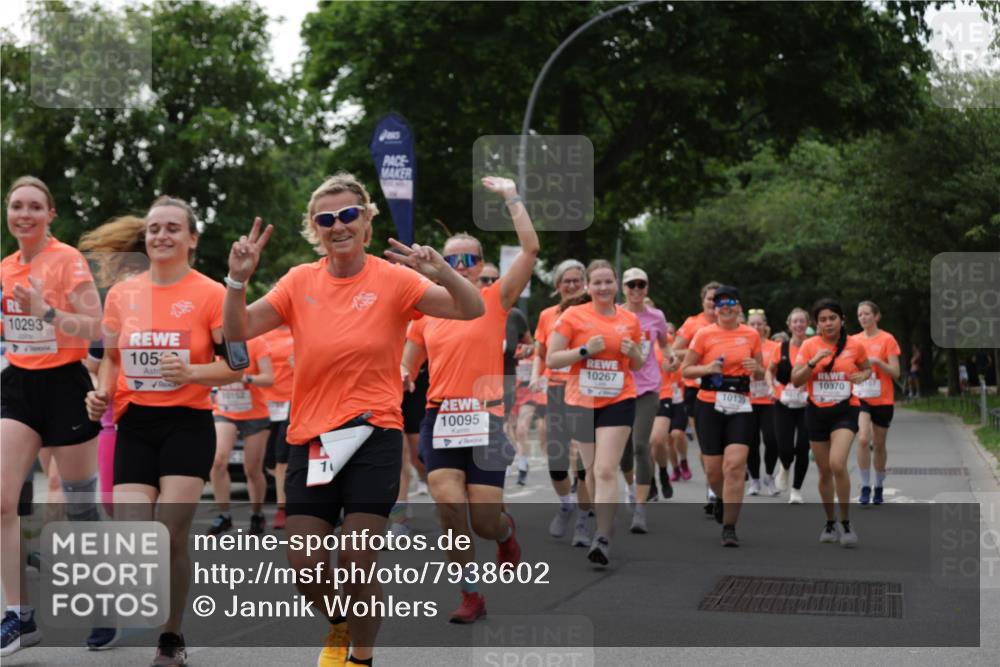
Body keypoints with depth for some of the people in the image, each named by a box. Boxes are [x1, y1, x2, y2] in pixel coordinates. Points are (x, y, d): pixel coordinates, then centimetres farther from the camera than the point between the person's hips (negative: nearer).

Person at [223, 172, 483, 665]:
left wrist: (442, 272, -33)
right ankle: (339, 627, 35)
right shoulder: (300, 281, 4)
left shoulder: (392, 279, -5)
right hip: (310, 437, 3)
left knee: (357, 562, -5)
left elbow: (472, 310, -13)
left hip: (373, 436, -3)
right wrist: (238, 279, -15)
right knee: (305, 568, 2)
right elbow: (238, 331, 1)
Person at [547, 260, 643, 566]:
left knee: (606, 470, -13)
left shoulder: (630, 320, 5)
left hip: (618, 401, -1)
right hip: (581, 401, 1)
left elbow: (638, 365, 17)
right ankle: (604, 521, 32)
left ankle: (603, 538, -17)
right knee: (592, 468, 11)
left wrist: (634, 352, -5)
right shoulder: (573, 315, -2)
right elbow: (551, 359, -5)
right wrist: (585, 350, -16)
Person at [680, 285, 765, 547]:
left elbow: (760, 376, 16)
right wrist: (707, 368, -15)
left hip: (741, 406, 1)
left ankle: (729, 528, -9)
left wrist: (756, 368, -7)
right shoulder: (704, 334, 0)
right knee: (713, 468, 4)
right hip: (710, 405, 0)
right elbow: (685, 370, 3)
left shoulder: (751, 335, 7)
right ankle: (721, 498, 40)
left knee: (735, 465, -14)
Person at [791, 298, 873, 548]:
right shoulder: (809, 345, -1)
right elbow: (795, 380, -6)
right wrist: (813, 362, -21)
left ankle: (846, 523, -8)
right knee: (824, 471, 11)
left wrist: (862, 376, -7)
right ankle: (831, 522, 30)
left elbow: (867, 369, 16)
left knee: (837, 464, -22)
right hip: (817, 412, 2)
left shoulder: (854, 346, -2)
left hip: (845, 410, -2)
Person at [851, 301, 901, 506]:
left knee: (879, 445, 8)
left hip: (882, 400, -2)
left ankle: (879, 488, 25)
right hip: (860, 398, 2)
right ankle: (865, 487, -12)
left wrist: (876, 361, -20)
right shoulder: (854, 340, 7)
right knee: (863, 439, -19)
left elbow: (895, 373, -9)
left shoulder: (887, 339, -4)